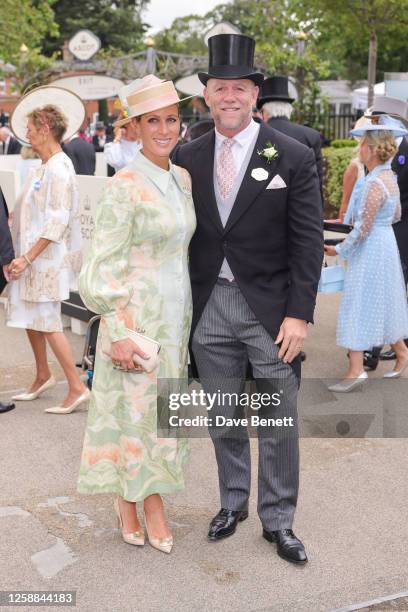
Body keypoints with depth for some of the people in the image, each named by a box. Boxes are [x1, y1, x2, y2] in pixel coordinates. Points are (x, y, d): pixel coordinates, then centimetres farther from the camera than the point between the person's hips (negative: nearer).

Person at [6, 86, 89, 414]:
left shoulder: (58, 169, -17)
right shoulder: (45, 166, 12)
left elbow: (57, 222, -23)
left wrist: (27, 257, -22)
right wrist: (22, 256, 10)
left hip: (48, 259, -9)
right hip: (32, 257, 9)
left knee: (47, 323, -4)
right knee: (30, 318, 16)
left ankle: (77, 387, 4)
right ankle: (43, 375, 32)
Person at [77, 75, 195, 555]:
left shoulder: (183, 179, 7)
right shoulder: (125, 185, -14)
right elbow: (106, 264, -14)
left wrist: (188, 317, 15)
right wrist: (117, 334, -17)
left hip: (177, 313, 7)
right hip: (135, 315, -6)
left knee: (162, 408, 14)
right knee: (132, 407, 6)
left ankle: (152, 500, 29)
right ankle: (127, 501, 25)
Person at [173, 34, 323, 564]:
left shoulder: (294, 158, -5)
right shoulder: (188, 158, 4)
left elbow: (308, 241, -6)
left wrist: (299, 314, -12)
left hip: (270, 309, -3)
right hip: (209, 307, 3)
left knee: (279, 423, 6)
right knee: (222, 419, 15)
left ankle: (278, 520, 24)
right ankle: (232, 502, 35)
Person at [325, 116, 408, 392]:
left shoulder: (374, 184, -22)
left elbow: (364, 228, -21)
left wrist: (340, 250, -10)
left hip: (370, 250, -9)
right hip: (386, 244, 9)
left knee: (359, 306, -4)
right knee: (383, 304, 19)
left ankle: (356, 369, -1)